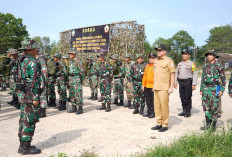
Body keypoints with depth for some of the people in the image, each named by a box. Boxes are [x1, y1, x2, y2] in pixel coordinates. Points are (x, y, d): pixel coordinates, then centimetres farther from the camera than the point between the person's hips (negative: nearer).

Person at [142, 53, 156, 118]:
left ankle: (153, 113, 13)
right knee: (147, 100, 13)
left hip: (153, 87, -6)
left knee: (153, 100, 1)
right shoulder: (147, 66, 15)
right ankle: (148, 112, 25)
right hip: (146, 86, 6)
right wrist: (143, 85, 12)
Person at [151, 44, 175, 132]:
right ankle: (159, 123, 22)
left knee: (164, 106, -3)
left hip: (164, 88, -7)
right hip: (156, 88, 7)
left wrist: (171, 87, -13)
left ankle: (165, 125, 9)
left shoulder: (169, 61, -6)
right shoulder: (156, 61, 16)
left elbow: (172, 74, -8)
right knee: (157, 106, 10)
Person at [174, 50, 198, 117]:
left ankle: (188, 112, 8)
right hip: (181, 82, 6)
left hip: (188, 82, -6)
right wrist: (175, 82, 10)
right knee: (182, 97, 8)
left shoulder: (191, 63, -5)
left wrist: (194, 84, -16)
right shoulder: (179, 64, 13)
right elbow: (176, 73, 17)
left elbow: (195, 74, -9)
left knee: (188, 97, -2)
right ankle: (184, 110, 19)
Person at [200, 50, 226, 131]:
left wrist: (222, 90, -11)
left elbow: (223, 79, -3)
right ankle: (208, 124, 19)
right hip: (205, 89, 5)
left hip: (214, 89, -5)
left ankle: (213, 126, 11)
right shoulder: (205, 66, 11)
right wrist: (201, 89, 12)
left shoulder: (219, 66, -4)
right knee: (206, 107, 7)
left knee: (214, 108, -1)